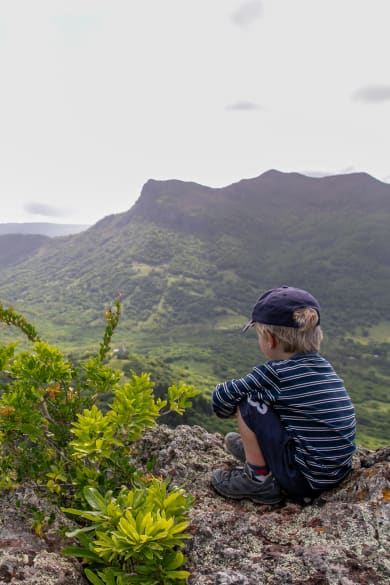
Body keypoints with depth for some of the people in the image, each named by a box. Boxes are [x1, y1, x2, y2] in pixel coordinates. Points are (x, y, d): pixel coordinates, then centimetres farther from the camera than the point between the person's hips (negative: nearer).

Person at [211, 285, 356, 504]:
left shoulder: (274, 372, -18)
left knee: (248, 404, -7)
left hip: (305, 480, -8)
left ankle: (259, 479, 5)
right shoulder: (322, 365, 2)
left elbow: (221, 397, -9)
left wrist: (231, 408, 12)